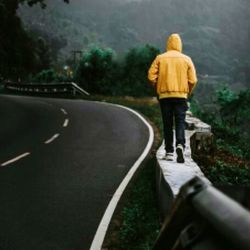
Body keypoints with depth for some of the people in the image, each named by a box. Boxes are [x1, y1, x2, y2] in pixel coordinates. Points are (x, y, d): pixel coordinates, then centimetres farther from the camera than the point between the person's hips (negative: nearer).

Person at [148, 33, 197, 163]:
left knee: (167, 124, 8)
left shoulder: (160, 58, 3)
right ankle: (180, 145, -23)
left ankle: (169, 152, 10)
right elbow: (193, 80, -2)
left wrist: (157, 89, 12)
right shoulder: (186, 59, 3)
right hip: (181, 95, -1)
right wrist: (188, 92, 13)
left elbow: (151, 76, -3)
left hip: (164, 95, 1)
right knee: (180, 122, 1)